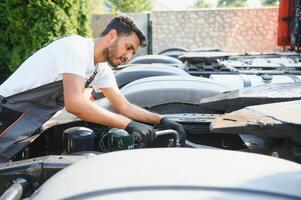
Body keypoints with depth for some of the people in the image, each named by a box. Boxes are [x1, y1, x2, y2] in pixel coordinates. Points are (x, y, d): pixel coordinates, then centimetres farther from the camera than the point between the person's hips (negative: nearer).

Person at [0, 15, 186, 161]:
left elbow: (125, 107, 7)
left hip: (28, 126, 8)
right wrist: (130, 124, -33)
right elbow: (74, 103, -36)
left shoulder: (102, 69, 3)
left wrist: (162, 120, -6)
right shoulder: (76, 47, -24)